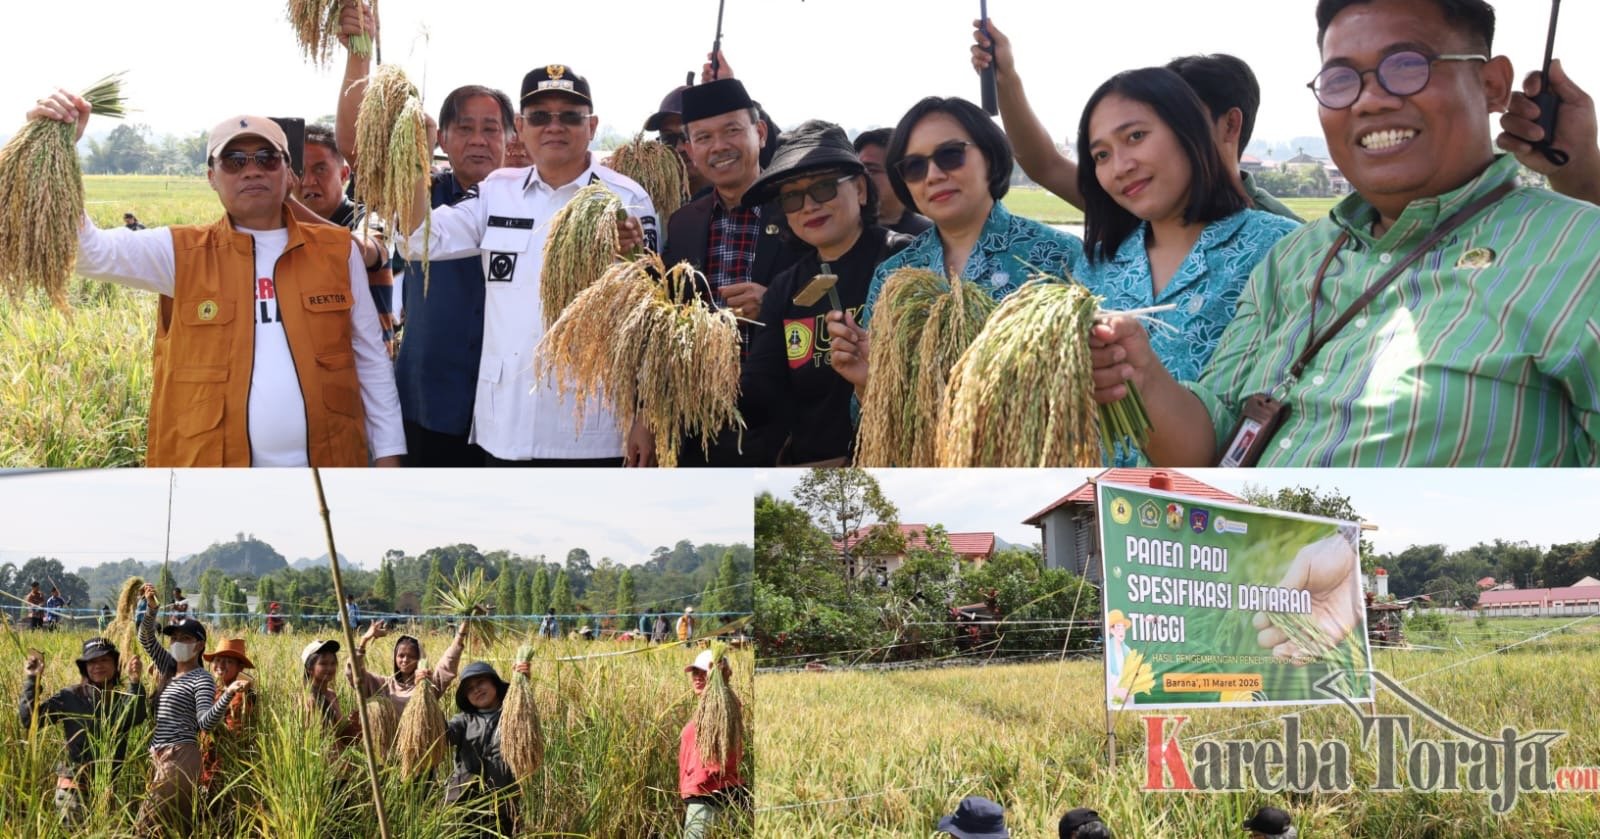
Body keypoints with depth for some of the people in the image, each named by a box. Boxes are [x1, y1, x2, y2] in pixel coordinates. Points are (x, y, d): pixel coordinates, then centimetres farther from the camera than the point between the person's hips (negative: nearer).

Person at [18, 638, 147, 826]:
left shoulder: (124, 698, -1)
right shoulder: (70, 697, -3)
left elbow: (136, 717, -25)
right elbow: (28, 718, -10)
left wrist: (134, 683, -40)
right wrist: (32, 681, -16)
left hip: (110, 784, 3)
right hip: (75, 784, -3)